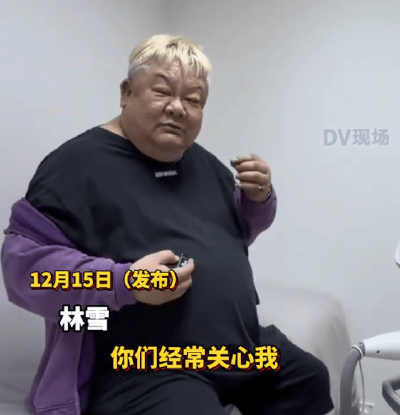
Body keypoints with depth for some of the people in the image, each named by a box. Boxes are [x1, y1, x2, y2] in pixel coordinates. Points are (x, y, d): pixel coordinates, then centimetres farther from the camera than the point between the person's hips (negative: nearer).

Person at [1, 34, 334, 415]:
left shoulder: (203, 163, 10)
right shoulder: (79, 163, -15)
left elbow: (237, 232, 21)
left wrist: (259, 198, -1)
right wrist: (123, 282, -31)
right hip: (144, 373, -7)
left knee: (310, 380, 19)